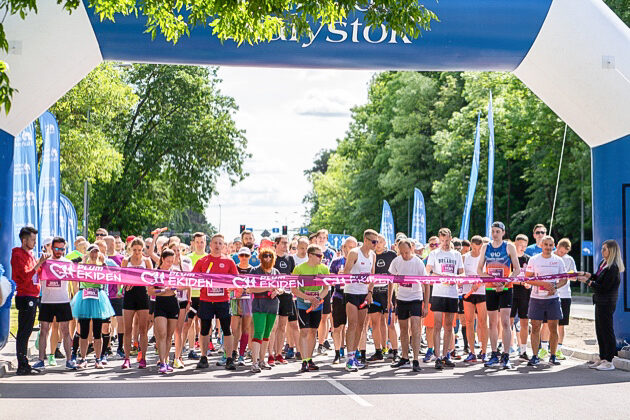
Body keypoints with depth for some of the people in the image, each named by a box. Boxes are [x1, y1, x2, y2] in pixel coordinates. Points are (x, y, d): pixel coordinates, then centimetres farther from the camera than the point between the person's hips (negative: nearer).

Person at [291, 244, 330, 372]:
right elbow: (294, 290, -11)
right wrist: (310, 298, -19)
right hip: (303, 304, -4)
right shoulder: (299, 269, -10)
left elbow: (326, 289, 4)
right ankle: (304, 362, -13)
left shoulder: (324, 268, 1)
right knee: (304, 331, -11)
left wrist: (318, 300, -13)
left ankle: (310, 359, 19)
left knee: (313, 332, 9)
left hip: (317, 305, 4)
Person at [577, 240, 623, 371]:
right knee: (600, 330, 15)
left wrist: (587, 281, -13)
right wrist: (586, 274, 9)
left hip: (607, 304, -10)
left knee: (607, 330, -3)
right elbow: (598, 277, 21)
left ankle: (609, 362, 3)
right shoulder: (603, 263, 9)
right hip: (601, 302, 10)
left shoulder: (613, 268, -20)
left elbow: (603, 288, -20)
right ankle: (603, 358, 24)